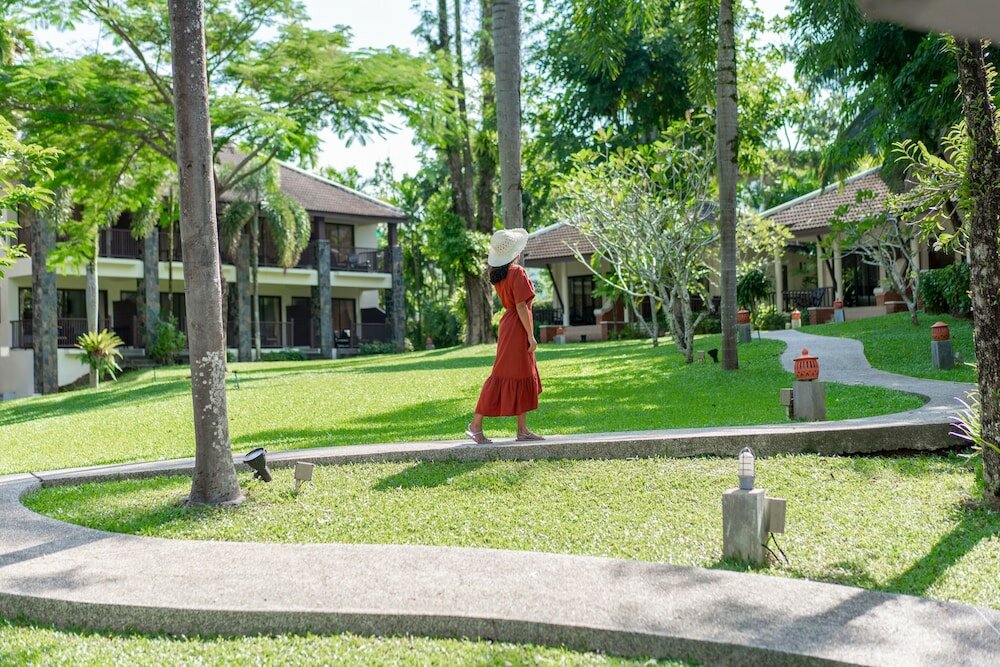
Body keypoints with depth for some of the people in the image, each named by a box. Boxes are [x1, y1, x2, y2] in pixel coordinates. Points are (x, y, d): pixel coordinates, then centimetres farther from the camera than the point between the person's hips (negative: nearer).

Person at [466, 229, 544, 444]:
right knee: (504, 376, -4)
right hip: (517, 329, -9)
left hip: (508, 323, 9)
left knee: (526, 378, 13)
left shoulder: (497, 273, 7)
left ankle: (522, 430, 15)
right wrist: (531, 335, -17)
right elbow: (521, 307, -19)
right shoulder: (518, 273, -17)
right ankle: (476, 425, -1)